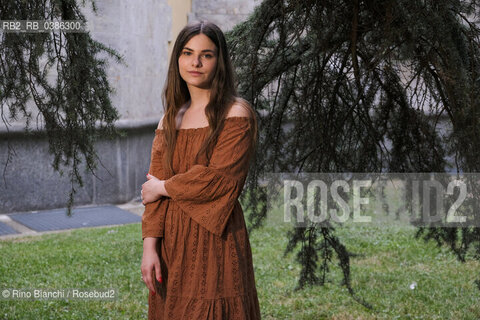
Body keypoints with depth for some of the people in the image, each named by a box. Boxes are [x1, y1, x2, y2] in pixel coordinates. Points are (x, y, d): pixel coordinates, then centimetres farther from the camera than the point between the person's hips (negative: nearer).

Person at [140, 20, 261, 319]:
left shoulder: (237, 114, -6)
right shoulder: (171, 118, 11)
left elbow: (219, 179, -16)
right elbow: (154, 187, 6)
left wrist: (163, 187, -3)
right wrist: (150, 245, -5)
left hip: (214, 240, -5)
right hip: (171, 241, 5)